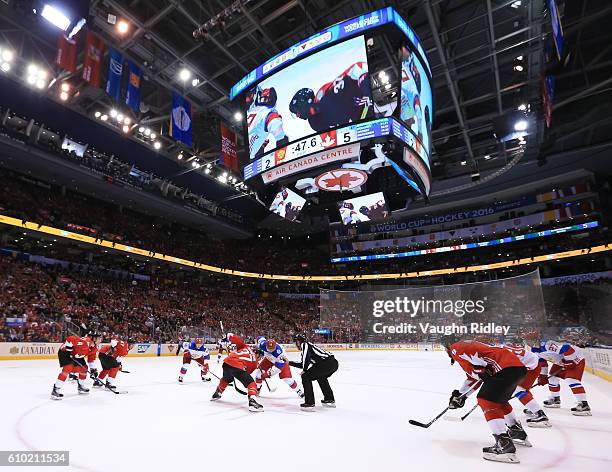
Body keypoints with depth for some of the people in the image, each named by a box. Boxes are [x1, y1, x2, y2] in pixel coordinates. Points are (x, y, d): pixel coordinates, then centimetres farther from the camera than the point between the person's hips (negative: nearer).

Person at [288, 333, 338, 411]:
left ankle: (309, 404, 0)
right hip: (334, 363, 10)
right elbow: (302, 364, 40)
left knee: (306, 377, 2)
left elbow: (306, 357, -15)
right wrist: (289, 363, 44)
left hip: (326, 363, -10)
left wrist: (304, 370, -4)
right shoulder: (309, 345, 31)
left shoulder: (304, 344, 5)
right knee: (321, 377, 35)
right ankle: (330, 400, 37)